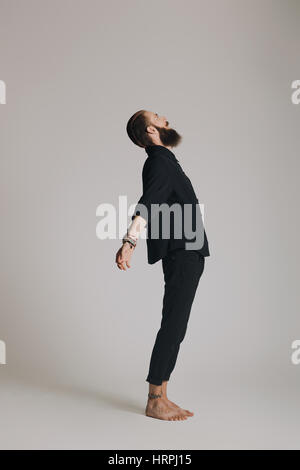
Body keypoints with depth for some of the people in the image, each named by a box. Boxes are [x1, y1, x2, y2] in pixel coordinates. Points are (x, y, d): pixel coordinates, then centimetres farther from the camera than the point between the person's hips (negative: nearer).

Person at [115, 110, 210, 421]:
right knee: (173, 327, -7)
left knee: (174, 328, 10)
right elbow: (147, 204, -27)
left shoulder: (164, 161, 19)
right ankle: (154, 402, 2)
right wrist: (129, 242, -39)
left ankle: (161, 397, 16)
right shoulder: (160, 162, -11)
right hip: (181, 254, -10)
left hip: (188, 255, 10)